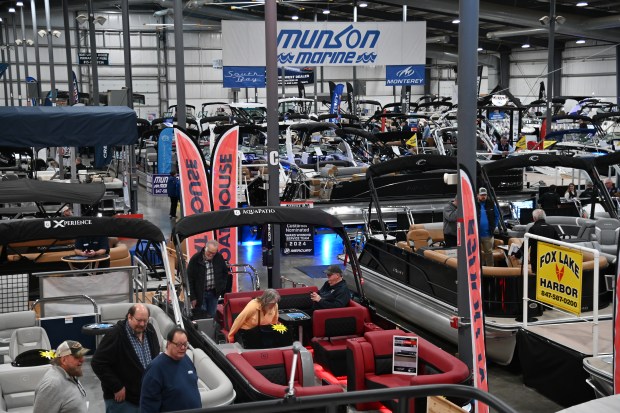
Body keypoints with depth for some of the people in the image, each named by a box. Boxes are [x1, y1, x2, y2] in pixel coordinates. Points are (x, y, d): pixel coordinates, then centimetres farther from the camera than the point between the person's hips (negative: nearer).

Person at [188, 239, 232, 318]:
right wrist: (193, 297, -11)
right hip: (200, 293, -3)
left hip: (214, 292, 3)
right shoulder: (195, 259, -14)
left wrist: (223, 286, 4)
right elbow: (190, 280, -10)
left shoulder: (219, 258, -3)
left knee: (211, 316, 9)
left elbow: (225, 272, 14)